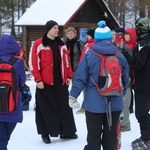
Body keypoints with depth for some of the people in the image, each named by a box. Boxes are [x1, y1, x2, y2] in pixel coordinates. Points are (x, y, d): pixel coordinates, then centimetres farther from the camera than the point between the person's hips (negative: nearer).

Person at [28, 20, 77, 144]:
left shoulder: (61, 44, 13)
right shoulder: (39, 44, -6)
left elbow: (66, 61, 16)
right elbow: (34, 63, -8)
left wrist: (69, 76, 9)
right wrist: (38, 79, -13)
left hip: (61, 81, 5)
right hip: (45, 82, -5)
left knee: (64, 106, 9)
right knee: (45, 108, 1)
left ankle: (66, 131, 19)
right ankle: (45, 133, 11)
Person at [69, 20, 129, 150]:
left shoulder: (89, 55, -9)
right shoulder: (120, 56, 1)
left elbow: (80, 78, -10)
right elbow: (125, 79, 9)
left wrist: (73, 96, -1)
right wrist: (122, 94, 25)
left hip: (94, 103, -3)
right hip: (115, 103, 3)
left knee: (94, 135, 7)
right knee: (111, 135, 13)